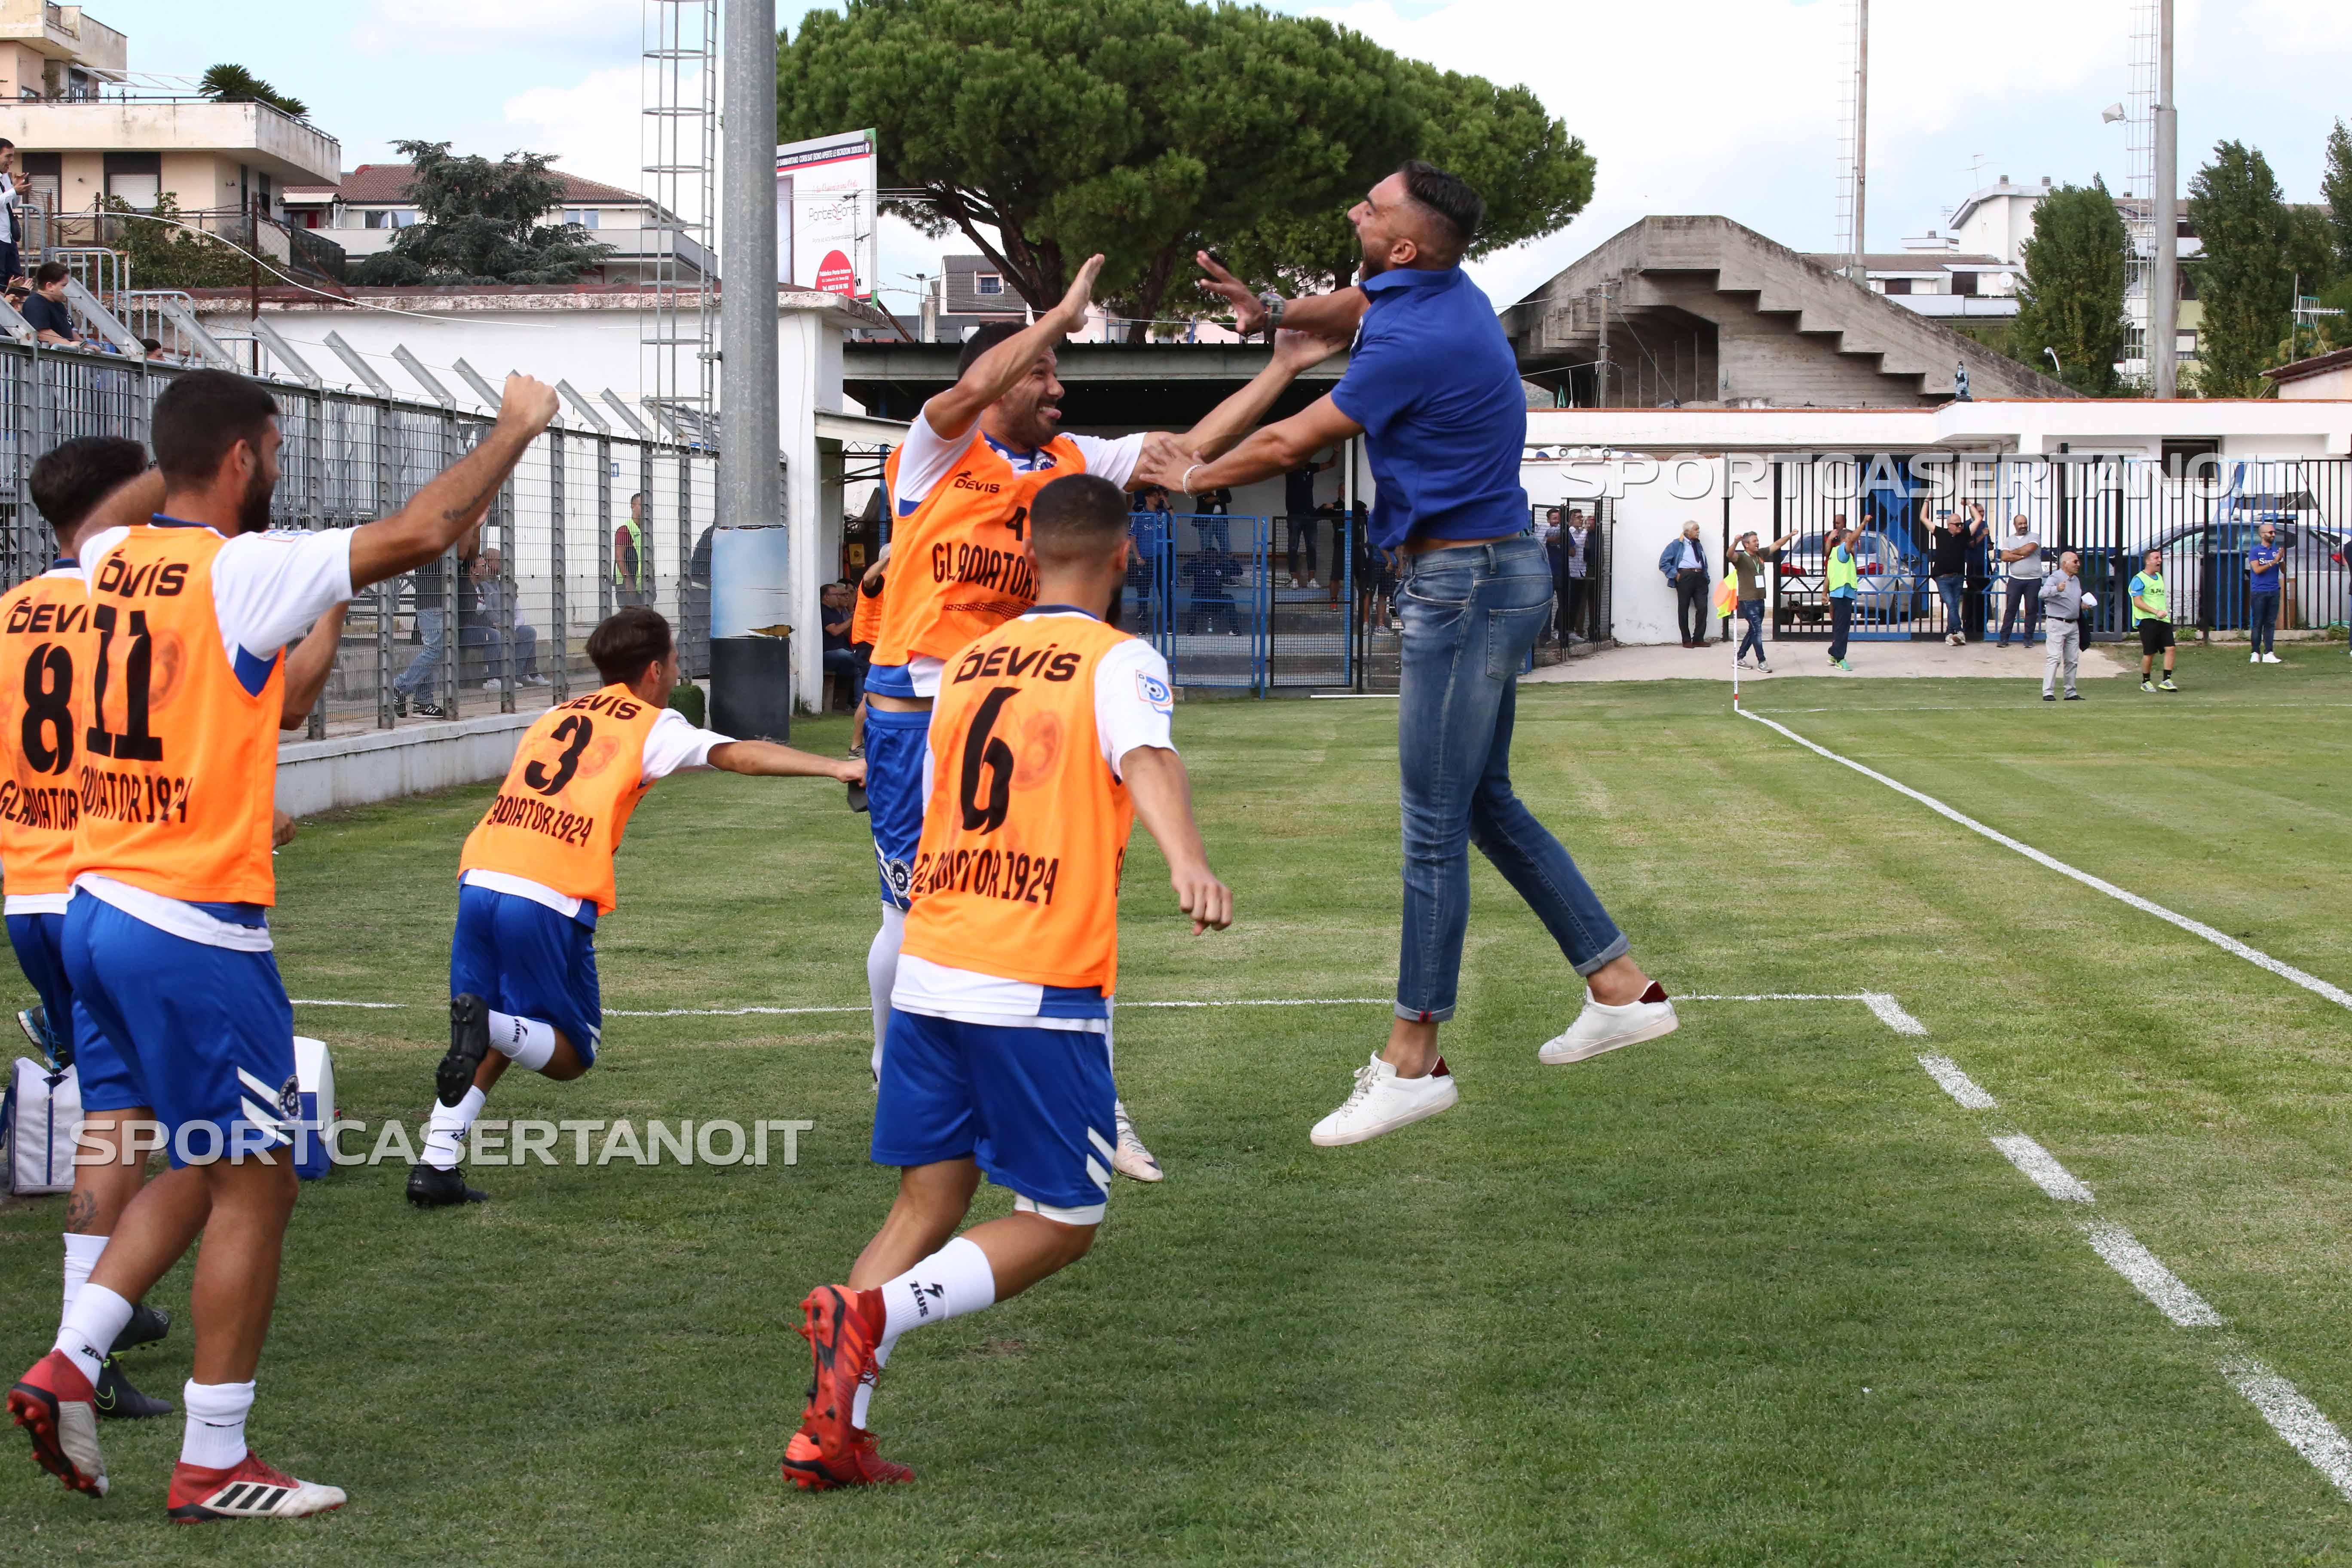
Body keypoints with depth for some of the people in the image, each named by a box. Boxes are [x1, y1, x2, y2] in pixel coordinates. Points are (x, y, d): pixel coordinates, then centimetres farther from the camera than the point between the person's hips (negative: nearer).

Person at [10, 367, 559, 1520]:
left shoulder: (113, 562, 7)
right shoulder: (243, 573, -15)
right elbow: (422, 531, -15)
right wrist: (517, 427, -2)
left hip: (98, 911, 8)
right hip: (196, 932, -8)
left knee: (204, 1167, 21)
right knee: (253, 1188, 2)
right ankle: (214, 1468, 6)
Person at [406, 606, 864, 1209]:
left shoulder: (554, 716, 25)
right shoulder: (655, 726, 9)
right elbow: (739, 754, -5)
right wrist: (836, 767, -10)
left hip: (480, 879, 5)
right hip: (552, 899, -5)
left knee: (498, 1043, 21)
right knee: (570, 1055, 11)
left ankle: (435, 1165, 6)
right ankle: (489, 1024, -19)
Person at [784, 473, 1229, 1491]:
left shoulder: (968, 663, 16)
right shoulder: (1120, 661, -2)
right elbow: (1146, 762, -23)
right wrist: (1189, 866, -41)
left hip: (926, 975, 6)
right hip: (1042, 990, -6)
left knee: (927, 1206, 12)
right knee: (1062, 1224, 5)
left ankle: (831, 1430, 1)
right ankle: (873, 1315, -17)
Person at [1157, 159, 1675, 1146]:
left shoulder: (1420, 341, -22)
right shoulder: (1442, 294, 8)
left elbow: (1289, 446, -14)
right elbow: (1355, 310, 31)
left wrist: (1189, 477, 2)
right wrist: (1272, 314, 10)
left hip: (1465, 583, -11)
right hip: (1490, 575, 11)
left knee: (1436, 827, -5)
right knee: (1486, 806, 18)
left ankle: (1412, 1062, 0)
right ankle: (1620, 988, 22)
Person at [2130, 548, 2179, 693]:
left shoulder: (2159, 577, 19)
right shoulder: (2139, 579, -7)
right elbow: (2138, 602, -14)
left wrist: (2166, 611, 18)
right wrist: (2156, 612, -22)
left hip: (2163, 620, 7)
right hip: (2148, 620, -7)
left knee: (2170, 648, -7)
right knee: (2149, 653, -2)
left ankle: (2166, 681, -4)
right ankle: (2145, 682, 13)